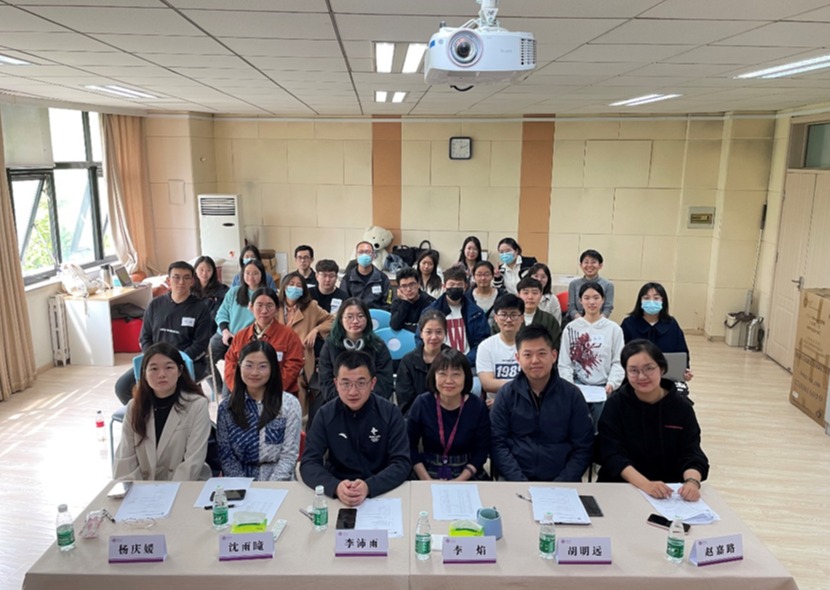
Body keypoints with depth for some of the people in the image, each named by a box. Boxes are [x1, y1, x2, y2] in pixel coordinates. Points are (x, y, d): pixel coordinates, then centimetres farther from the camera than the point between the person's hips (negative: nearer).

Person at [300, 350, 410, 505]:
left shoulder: (390, 413, -6)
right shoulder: (325, 414, -3)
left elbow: (401, 463, -10)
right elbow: (308, 463, -8)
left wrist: (369, 486, -27)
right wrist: (335, 486, -27)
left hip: (383, 493, 0)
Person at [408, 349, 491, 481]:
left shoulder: (477, 406, -5)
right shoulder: (422, 403, -6)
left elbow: (481, 450, -3)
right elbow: (410, 446, -1)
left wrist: (460, 481, -14)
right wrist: (427, 481, -11)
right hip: (429, 473, -1)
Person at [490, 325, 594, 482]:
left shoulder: (572, 394, 3)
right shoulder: (506, 394, 3)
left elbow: (583, 447, 2)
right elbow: (497, 444, -1)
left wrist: (561, 484, -9)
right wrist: (520, 482, -12)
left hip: (562, 483, 1)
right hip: (515, 482, -1)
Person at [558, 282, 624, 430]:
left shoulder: (614, 329, 4)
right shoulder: (571, 328, 5)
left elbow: (618, 361, 0)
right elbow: (565, 363, 3)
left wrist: (611, 383, -15)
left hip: (603, 387, 0)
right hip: (578, 386, 0)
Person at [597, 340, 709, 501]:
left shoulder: (681, 407, 2)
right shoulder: (615, 404, -5)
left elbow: (692, 454, -5)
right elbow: (613, 456, -13)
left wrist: (692, 481, -27)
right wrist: (645, 484, -29)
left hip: (669, 491, 3)